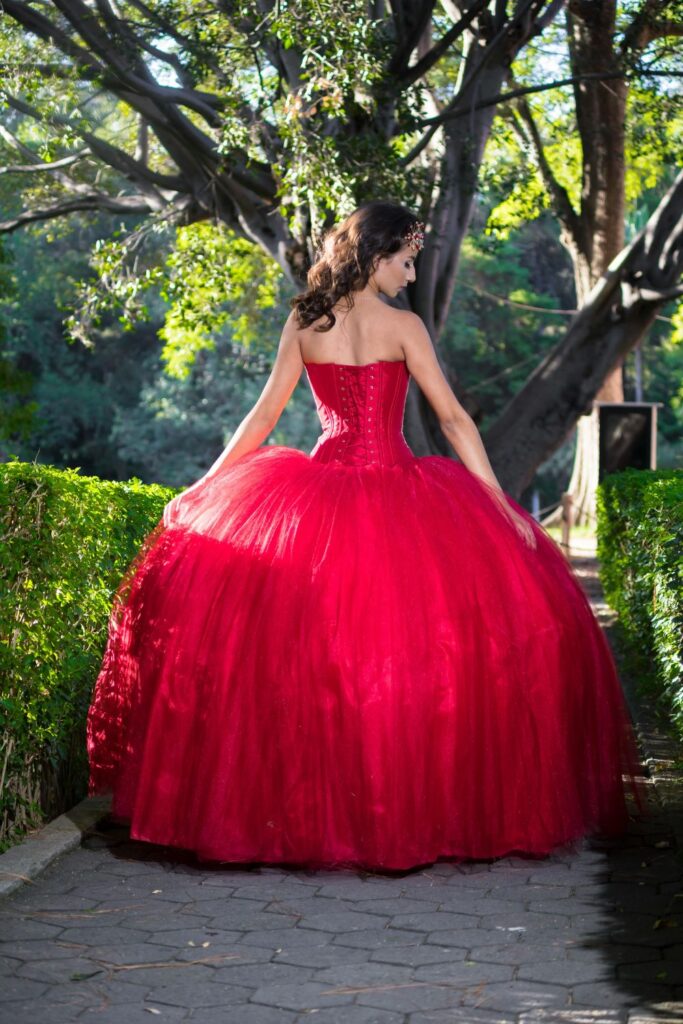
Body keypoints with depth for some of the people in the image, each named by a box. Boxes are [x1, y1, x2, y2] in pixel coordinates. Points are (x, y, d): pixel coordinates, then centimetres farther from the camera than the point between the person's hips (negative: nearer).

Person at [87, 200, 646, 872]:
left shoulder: (302, 323, 5)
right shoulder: (401, 326, -5)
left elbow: (262, 416, 6)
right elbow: (453, 420, -7)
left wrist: (203, 489, 14)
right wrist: (503, 506, -6)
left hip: (319, 495, 4)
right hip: (393, 494, -4)